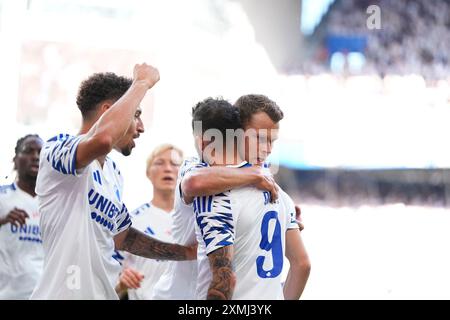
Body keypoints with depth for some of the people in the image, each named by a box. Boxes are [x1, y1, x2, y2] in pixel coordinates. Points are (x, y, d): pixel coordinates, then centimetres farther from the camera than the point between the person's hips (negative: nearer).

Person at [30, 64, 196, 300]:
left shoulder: (114, 173, 15)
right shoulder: (57, 149, -13)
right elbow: (102, 139, -35)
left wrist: (188, 253, 23)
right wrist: (142, 82, -22)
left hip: (106, 291, 9)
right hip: (65, 292, -9)